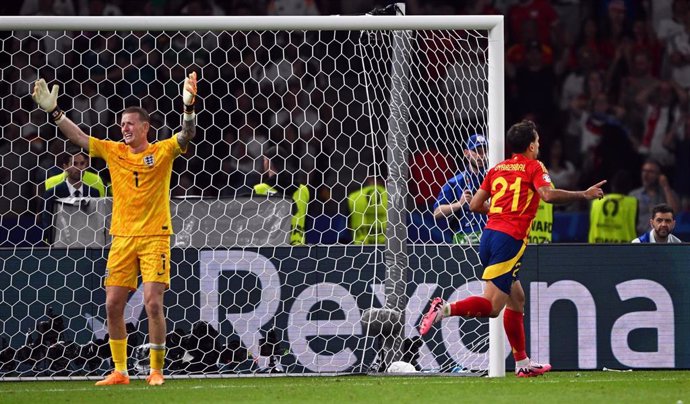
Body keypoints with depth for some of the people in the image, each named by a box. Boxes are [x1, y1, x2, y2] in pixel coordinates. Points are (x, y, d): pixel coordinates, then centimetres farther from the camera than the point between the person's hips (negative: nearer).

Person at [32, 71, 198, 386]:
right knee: (113, 305, 1)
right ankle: (120, 371, 10)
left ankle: (156, 370, -1)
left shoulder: (162, 152, -2)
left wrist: (189, 106, -32)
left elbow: (187, 134, -15)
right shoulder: (113, 151, 8)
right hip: (122, 238, 4)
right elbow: (78, 137, 7)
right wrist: (53, 111, -2)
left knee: (153, 303, -12)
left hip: (155, 236, -4)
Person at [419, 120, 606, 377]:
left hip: (489, 233, 8)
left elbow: (475, 205, 17)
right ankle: (445, 309, -30)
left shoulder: (497, 169, 19)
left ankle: (523, 364, 20)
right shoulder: (533, 167, 1)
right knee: (492, 306, -10)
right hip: (509, 239, -8)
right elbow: (548, 194, -16)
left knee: (517, 299, 17)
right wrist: (584, 195, -6)